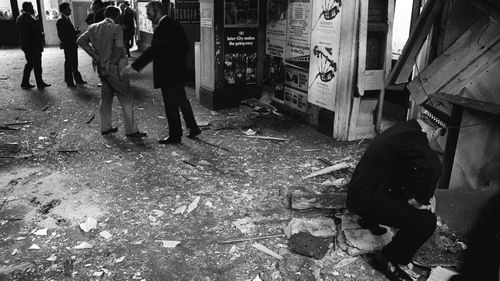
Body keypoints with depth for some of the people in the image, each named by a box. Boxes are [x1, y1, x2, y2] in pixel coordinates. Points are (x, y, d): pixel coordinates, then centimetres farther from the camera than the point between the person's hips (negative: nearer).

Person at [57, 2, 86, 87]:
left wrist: (75, 32, -1)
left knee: (74, 64, 16)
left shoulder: (67, 18, 14)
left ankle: (78, 79, 26)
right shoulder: (60, 21, -14)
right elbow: (61, 35, -18)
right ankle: (69, 82, 10)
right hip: (68, 46, -9)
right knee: (69, 64, 1)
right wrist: (75, 33, -20)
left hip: (73, 46, 9)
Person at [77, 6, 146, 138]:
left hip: (101, 69, 7)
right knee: (127, 100, 2)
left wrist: (95, 55, 1)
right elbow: (119, 47, -26)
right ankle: (131, 130, 4)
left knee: (106, 98, 18)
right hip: (115, 68, -7)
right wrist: (114, 61, -11)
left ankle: (105, 127, 25)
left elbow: (81, 41, 3)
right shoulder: (116, 28, -13)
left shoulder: (93, 27, 6)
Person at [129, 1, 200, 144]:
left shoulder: (161, 29, -20)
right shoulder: (175, 24, 8)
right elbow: (185, 46, 14)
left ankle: (175, 135, 14)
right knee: (182, 100, 20)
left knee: (171, 105, 2)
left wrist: (133, 66, -22)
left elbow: (152, 51, -24)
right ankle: (193, 127, 30)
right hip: (179, 71, 9)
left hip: (167, 74, -9)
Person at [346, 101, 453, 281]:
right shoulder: (412, 137, -22)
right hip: (366, 199, -10)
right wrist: (421, 201, -23)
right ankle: (388, 261, 1)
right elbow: (432, 166, -38)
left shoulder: (405, 128, 8)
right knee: (426, 221, -15)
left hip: (359, 190, 10)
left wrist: (412, 197, 14)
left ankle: (369, 220, 38)